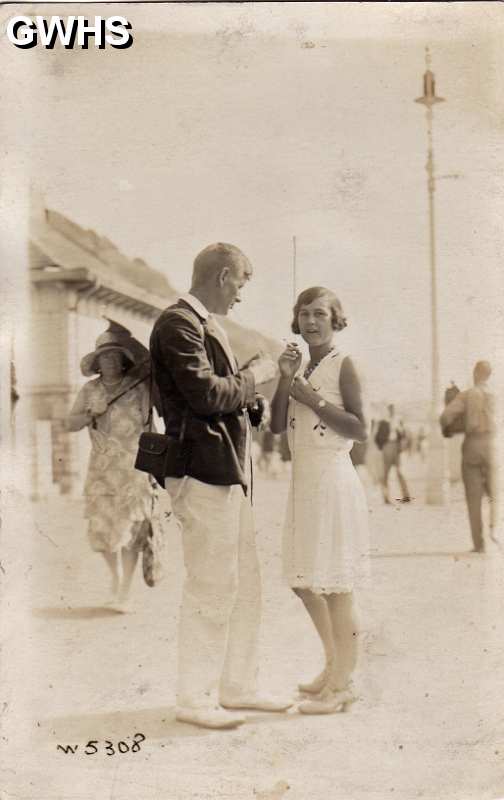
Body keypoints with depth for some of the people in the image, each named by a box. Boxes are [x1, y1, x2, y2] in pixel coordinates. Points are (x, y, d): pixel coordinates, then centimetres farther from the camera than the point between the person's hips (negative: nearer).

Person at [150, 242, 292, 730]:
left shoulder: (205, 325, 20)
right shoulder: (178, 323, -13)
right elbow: (206, 393, -22)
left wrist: (255, 378, 8)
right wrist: (255, 375, -8)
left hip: (228, 472, 11)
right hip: (203, 473, -11)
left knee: (244, 585, 15)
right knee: (211, 588, -5)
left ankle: (237, 686, 26)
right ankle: (195, 699, 6)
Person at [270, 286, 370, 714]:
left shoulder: (343, 364, -7)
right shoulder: (302, 366, 13)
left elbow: (360, 429, -15)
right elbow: (278, 425, 5)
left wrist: (312, 399, -17)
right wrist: (286, 379, -7)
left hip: (332, 479, -8)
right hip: (303, 480, 8)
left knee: (335, 583, -4)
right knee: (305, 581, 15)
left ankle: (342, 683, 5)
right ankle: (334, 667, 30)